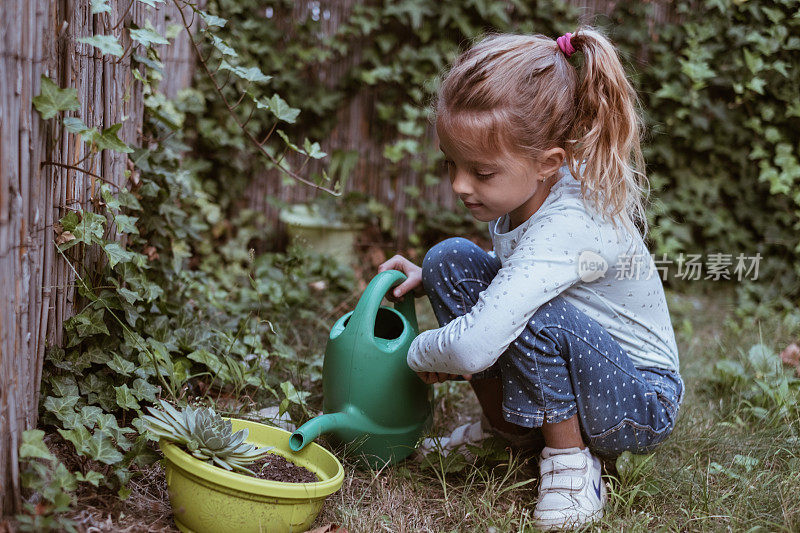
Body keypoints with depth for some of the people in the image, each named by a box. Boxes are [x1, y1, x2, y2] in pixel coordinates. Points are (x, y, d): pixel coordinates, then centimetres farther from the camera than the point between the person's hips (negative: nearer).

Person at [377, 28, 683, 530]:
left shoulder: (570, 226, -35)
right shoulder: (521, 194, -9)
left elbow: (473, 348, -44)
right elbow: (511, 279, 15)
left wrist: (421, 353, -20)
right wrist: (432, 279, -2)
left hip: (643, 406, -8)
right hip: (575, 362, 8)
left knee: (534, 317, -37)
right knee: (451, 258, -7)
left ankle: (574, 470, -12)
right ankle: (503, 424, 6)